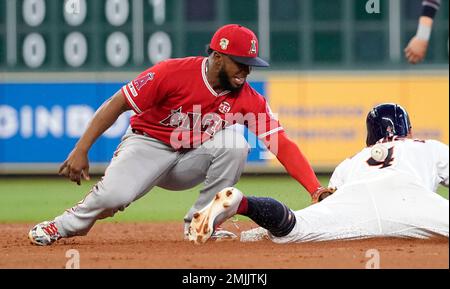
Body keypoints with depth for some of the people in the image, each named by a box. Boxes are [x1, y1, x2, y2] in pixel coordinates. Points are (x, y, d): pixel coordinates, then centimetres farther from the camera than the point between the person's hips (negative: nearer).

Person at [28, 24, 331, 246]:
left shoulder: (249, 99, -11)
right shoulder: (173, 73, -22)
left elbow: (282, 144, -15)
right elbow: (116, 104, -18)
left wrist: (315, 188, -28)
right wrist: (81, 150, -24)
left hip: (190, 161, 4)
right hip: (148, 146, -3)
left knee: (234, 144, -25)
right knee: (114, 195, -33)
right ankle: (65, 225, 1)